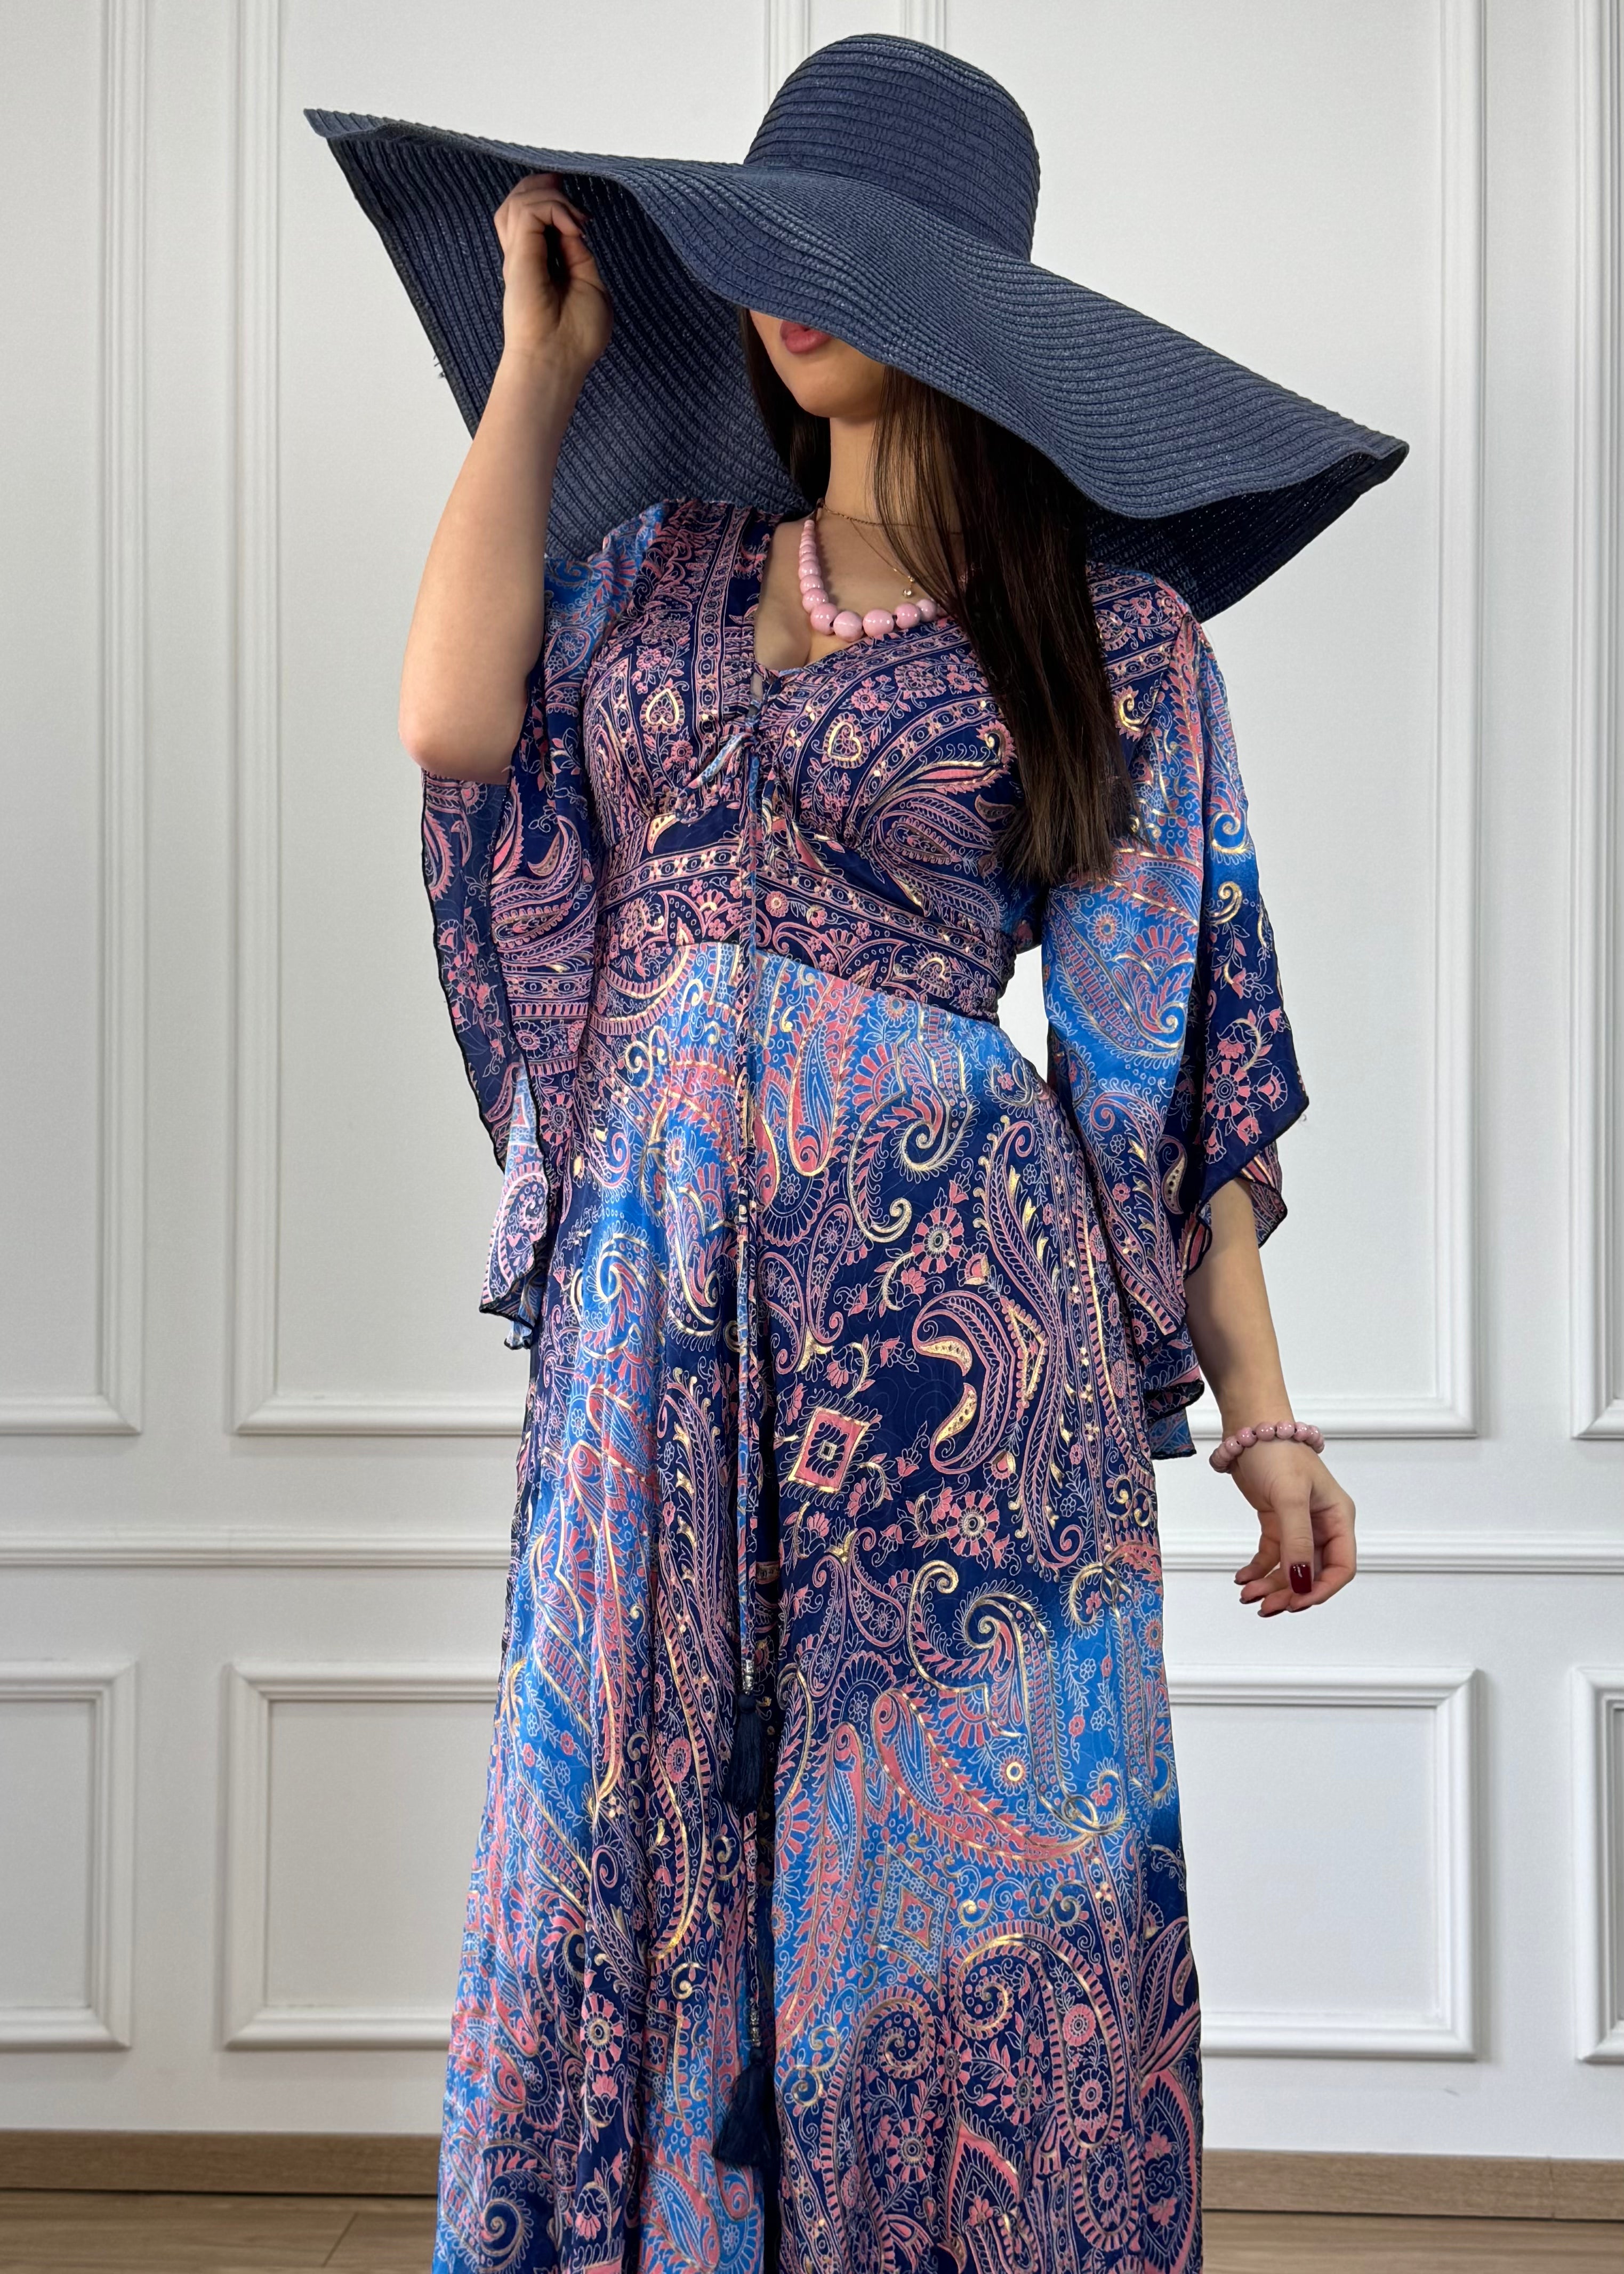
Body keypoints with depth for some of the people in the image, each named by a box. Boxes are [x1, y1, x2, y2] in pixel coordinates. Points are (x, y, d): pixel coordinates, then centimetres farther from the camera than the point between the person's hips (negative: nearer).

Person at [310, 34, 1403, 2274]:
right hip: (650, 1283, 4)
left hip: (942, 1294, -3)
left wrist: (1263, 1410, -3)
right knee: (636, 1852, 7)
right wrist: (541, 364, 5)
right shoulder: (662, 563, 13)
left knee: (946, 1853, 1)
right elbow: (455, 721, -7)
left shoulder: (1100, 613, 2)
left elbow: (1183, 1021, 1)